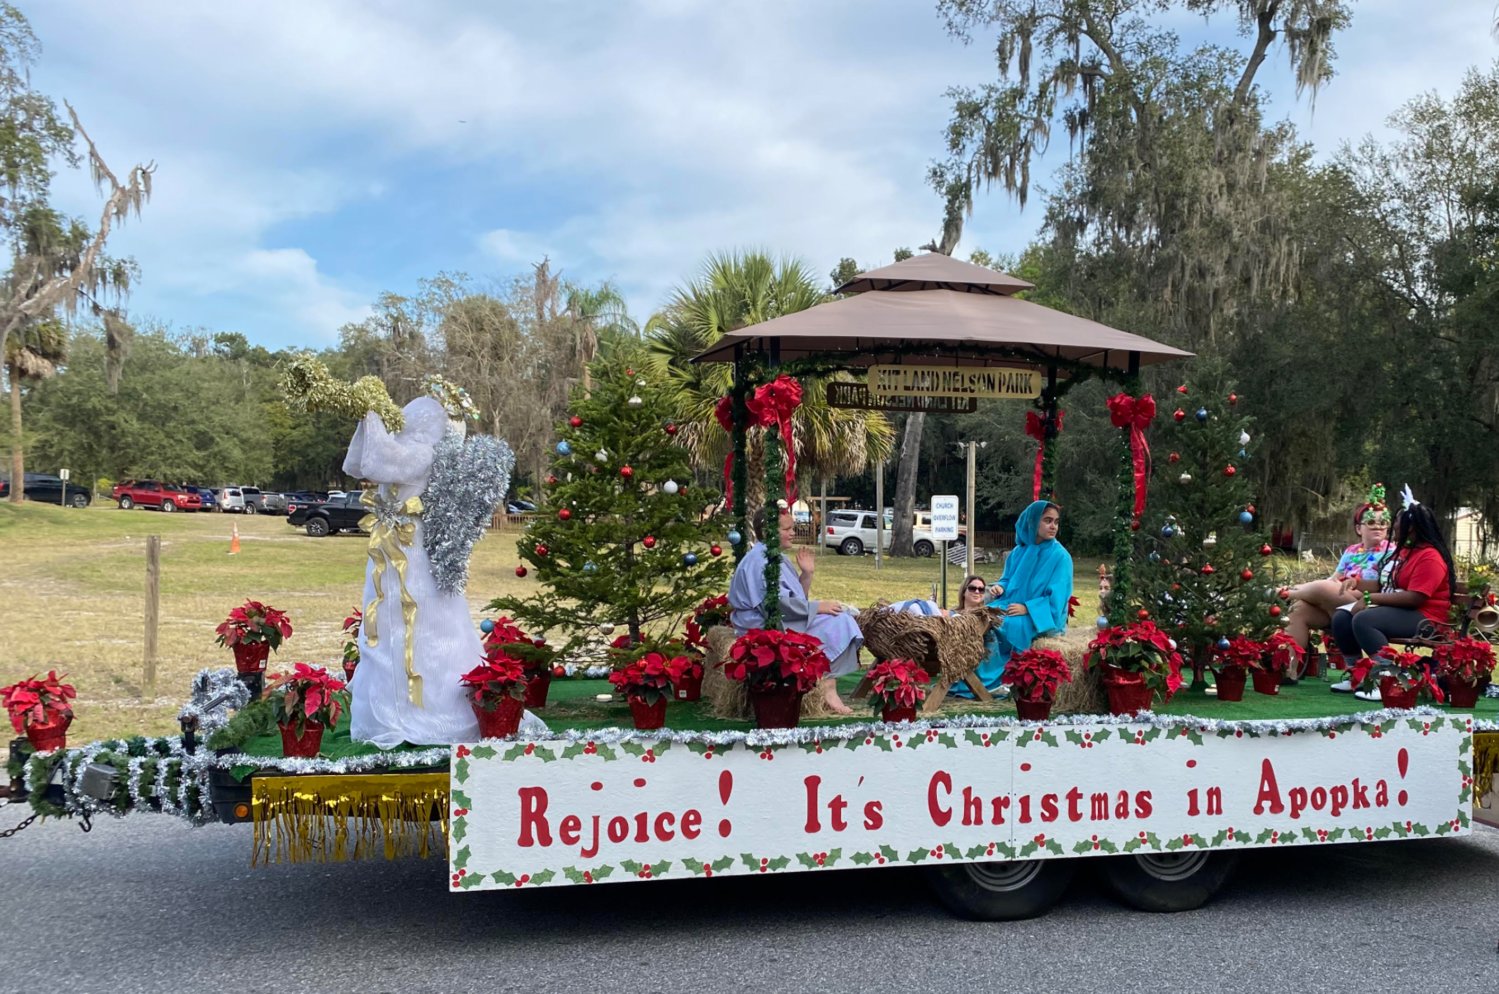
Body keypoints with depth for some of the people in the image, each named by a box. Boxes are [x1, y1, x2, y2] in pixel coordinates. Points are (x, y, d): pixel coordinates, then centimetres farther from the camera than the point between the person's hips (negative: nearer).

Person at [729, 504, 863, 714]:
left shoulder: (779, 558, 15)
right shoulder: (759, 560, -15)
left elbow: (797, 599, 16)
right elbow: (775, 603, -24)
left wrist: (806, 574, 1)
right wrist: (818, 607, -18)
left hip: (785, 621, 10)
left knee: (839, 621, -3)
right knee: (835, 624, -15)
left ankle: (829, 687, -15)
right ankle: (828, 688, -15)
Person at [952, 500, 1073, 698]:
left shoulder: (1060, 556, -7)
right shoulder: (1019, 552, 10)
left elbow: (1056, 599, -13)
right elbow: (1008, 581, 17)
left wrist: (1027, 608, -21)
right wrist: (999, 587, -6)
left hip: (1044, 618, -6)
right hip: (1012, 606, 6)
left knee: (1002, 624, -30)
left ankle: (995, 679, -20)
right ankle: (972, 679, -19)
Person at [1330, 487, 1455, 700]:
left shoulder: (1430, 557, -16)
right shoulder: (1403, 551, 17)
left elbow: (1414, 598, -25)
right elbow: (1385, 584, 24)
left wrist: (1370, 598, -23)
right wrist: (1358, 583, 7)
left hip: (1423, 618, -10)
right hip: (1394, 611, 10)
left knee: (1363, 620, -33)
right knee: (1341, 617, -6)